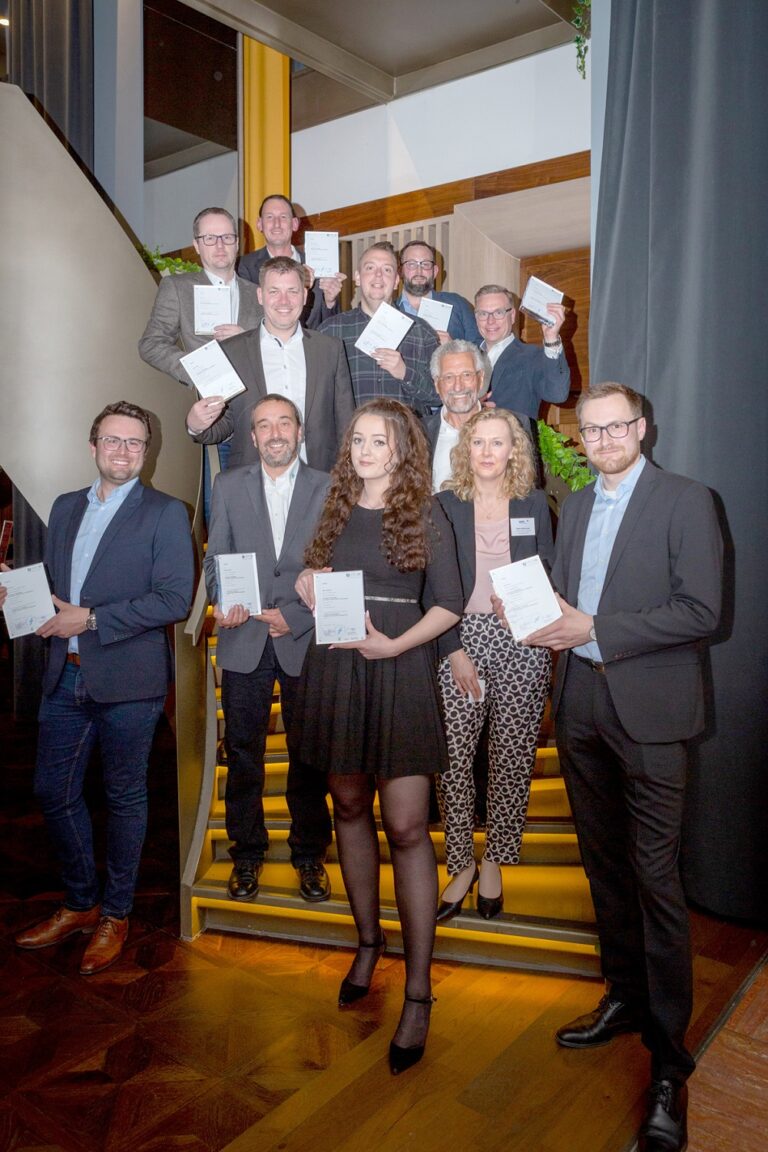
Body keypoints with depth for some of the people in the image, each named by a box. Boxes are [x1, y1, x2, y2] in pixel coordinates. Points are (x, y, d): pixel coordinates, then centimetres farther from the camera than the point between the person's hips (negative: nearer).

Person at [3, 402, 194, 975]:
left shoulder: (166, 513, -7)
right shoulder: (66, 507, 12)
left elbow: (174, 599, -15)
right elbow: (50, 580, 18)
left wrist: (90, 619, -18)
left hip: (127, 680, -5)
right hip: (65, 675, 6)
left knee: (124, 797, 9)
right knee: (54, 792, 13)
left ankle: (115, 915, 29)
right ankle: (80, 904, 35)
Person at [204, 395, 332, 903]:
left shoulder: (327, 488, 3)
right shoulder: (228, 485, 10)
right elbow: (216, 558, 7)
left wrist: (295, 616, -11)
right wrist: (224, 603, -12)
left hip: (305, 639, -1)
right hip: (244, 640, 2)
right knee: (243, 753, 8)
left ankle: (310, 855, 24)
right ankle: (247, 854, 24)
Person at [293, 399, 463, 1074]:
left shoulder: (425, 514, 0)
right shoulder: (337, 509, 11)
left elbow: (449, 604, -3)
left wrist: (395, 644, -16)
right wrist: (308, 583, -4)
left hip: (399, 672, -4)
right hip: (335, 670, 5)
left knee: (406, 828, -6)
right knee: (350, 808, 13)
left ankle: (418, 992, 4)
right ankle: (368, 942, 32)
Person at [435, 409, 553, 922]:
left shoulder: (534, 504, 8)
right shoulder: (444, 505, 5)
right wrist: (453, 650, -7)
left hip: (521, 643, 1)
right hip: (461, 641, -1)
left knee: (512, 758, 4)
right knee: (452, 758, -3)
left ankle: (494, 862, 22)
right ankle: (462, 865, 15)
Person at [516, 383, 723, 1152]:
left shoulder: (685, 502, -6)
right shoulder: (575, 506, 14)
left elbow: (701, 611, -14)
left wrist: (596, 630, -17)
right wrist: (544, 619, -5)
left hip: (646, 710, -6)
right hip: (580, 705, 6)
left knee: (656, 879, -2)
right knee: (603, 863, 16)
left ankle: (668, 1061, 11)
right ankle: (624, 997, 35)